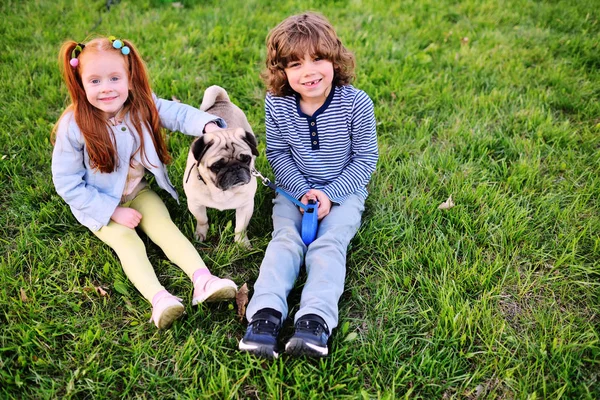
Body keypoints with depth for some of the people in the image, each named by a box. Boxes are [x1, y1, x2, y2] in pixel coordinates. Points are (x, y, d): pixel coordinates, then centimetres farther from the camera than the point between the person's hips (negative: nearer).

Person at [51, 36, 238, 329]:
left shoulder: (142, 107, -12)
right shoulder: (73, 126, -21)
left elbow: (180, 113, -14)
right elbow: (67, 183, -16)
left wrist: (208, 125, -38)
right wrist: (113, 211, -18)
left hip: (139, 192, 3)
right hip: (99, 205, -3)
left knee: (165, 227, -18)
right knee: (127, 241, -24)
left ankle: (202, 279, -31)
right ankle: (158, 298, -39)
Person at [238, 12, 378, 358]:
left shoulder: (356, 104, -15)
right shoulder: (277, 105, -8)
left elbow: (365, 159, -8)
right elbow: (277, 153, 1)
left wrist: (330, 194, -17)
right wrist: (303, 190, -13)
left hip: (343, 191, -2)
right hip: (295, 189, 2)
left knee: (329, 244, -23)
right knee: (286, 239, -20)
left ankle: (316, 319, -34)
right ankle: (266, 312, -31)